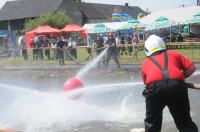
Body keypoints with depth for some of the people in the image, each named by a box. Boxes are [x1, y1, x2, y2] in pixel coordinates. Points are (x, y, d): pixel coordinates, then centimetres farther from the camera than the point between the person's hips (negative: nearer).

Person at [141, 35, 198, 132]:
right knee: (185, 123, 16)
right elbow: (192, 68, 21)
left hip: (154, 86, 0)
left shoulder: (145, 62, 31)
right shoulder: (174, 54, 30)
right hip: (177, 85, 0)